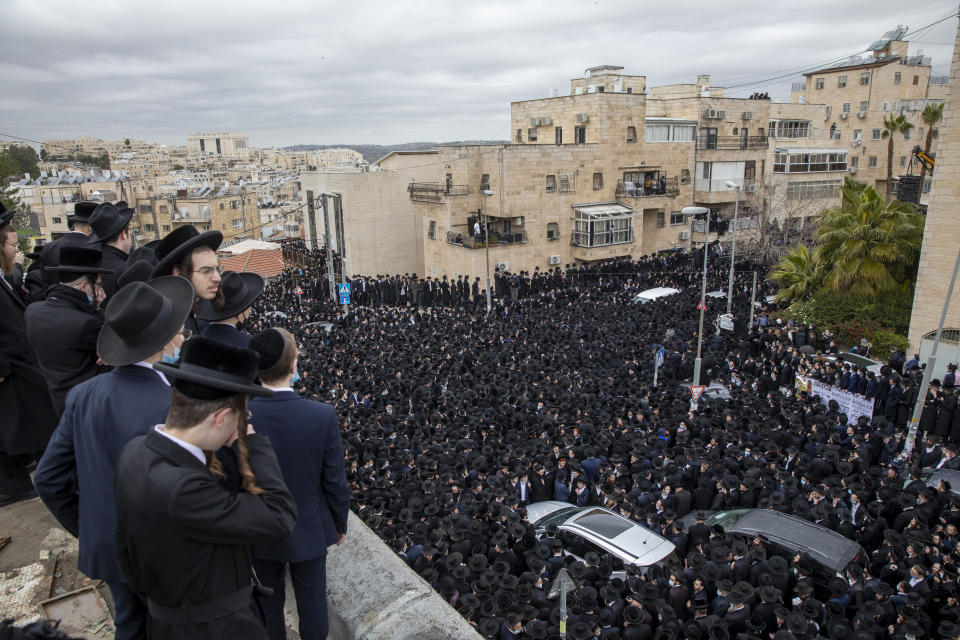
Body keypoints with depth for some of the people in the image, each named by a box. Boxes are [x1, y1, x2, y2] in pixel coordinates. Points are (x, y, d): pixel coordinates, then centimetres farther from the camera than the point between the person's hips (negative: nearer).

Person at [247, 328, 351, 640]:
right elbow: (335, 482, -15)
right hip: (308, 531, -1)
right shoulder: (323, 416, -26)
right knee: (312, 601, 22)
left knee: (268, 601, 25)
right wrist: (340, 522, 4)